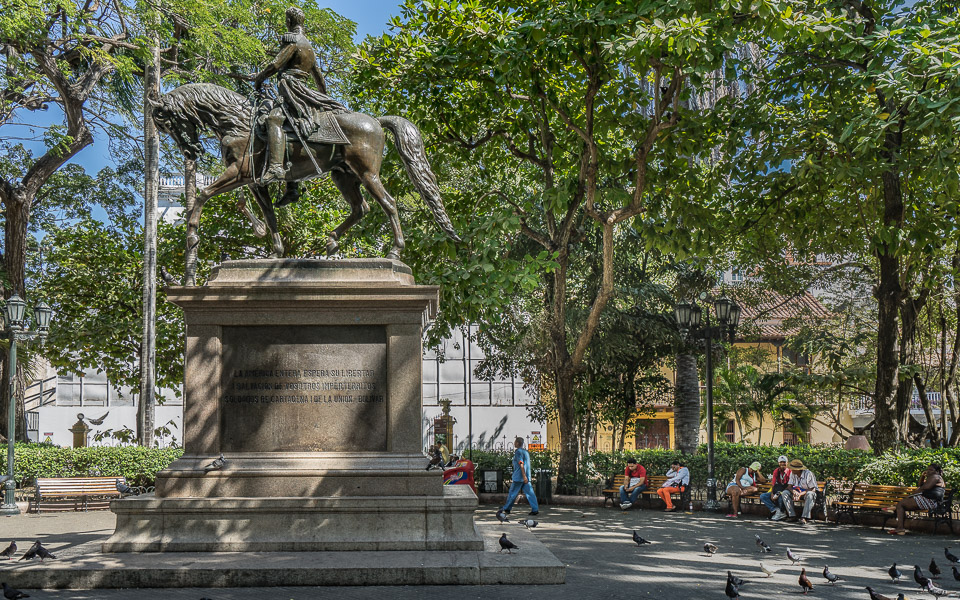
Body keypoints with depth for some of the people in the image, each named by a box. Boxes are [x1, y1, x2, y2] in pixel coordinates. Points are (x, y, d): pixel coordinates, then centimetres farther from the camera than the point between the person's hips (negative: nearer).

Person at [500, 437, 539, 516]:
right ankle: (535, 509, -10)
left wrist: (524, 476, -25)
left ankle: (506, 508, 17)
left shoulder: (518, 452, -10)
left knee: (512, 493, 6)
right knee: (529, 493, -1)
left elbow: (521, 464, -19)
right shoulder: (526, 452, 16)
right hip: (526, 477, 7)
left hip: (519, 477, -7)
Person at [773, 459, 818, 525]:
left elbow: (812, 489, -22)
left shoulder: (808, 474, -21)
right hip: (797, 493, 5)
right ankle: (793, 516, -21)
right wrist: (794, 491, -28)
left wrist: (801, 494, -34)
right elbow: (790, 486, -4)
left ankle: (804, 518, -39)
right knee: (784, 493, -17)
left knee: (810, 494, -40)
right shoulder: (792, 474, -3)